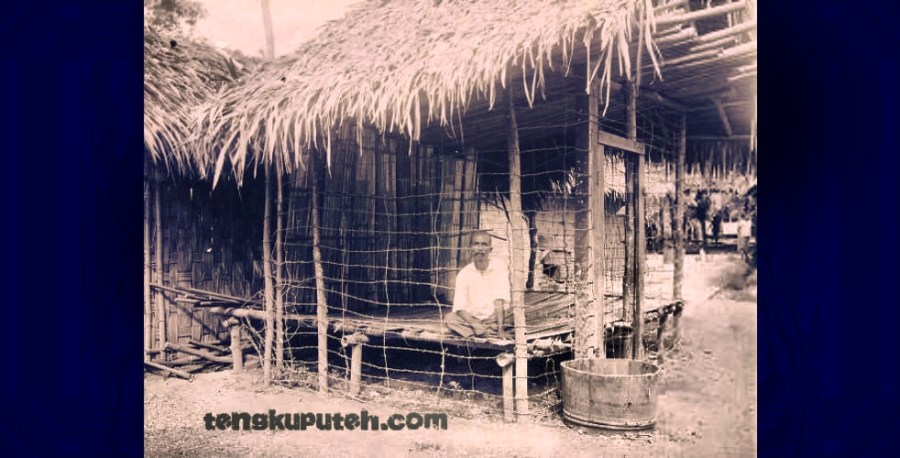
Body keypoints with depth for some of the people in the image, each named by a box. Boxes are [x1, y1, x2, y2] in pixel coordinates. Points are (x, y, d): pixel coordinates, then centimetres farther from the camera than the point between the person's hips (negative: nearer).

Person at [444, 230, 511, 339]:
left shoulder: (500, 267, -9)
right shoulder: (464, 273, -6)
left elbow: (499, 300, -15)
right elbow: (459, 307, -12)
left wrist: (500, 327, -24)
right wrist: (474, 324, -29)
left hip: (492, 319, -1)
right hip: (470, 318, 1)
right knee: (449, 318, -26)